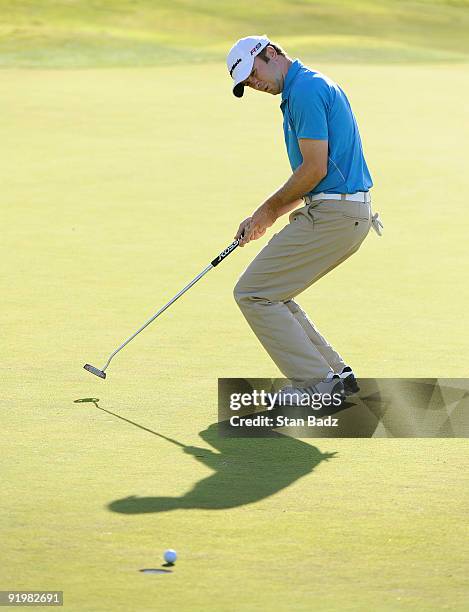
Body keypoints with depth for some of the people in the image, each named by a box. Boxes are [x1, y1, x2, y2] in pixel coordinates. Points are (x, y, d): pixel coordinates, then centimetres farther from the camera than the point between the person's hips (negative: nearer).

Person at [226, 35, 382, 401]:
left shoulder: (305, 90, -13)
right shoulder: (312, 87, 20)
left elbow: (315, 169, -18)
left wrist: (269, 211, -4)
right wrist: (266, 218, 17)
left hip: (332, 215, -10)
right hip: (353, 214, 10)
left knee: (254, 293, -4)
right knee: (272, 294, 18)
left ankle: (315, 383, -6)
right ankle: (336, 374, 16)